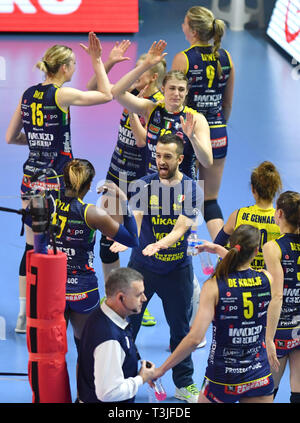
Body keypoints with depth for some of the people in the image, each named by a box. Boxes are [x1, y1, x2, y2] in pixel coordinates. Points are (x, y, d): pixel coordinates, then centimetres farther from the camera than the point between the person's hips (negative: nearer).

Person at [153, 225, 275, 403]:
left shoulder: (214, 286, -16)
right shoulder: (266, 279, -7)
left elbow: (194, 338, -22)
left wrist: (162, 369, -13)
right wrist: (218, 249, 30)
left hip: (223, 377, -2)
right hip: (260, 377, 2)